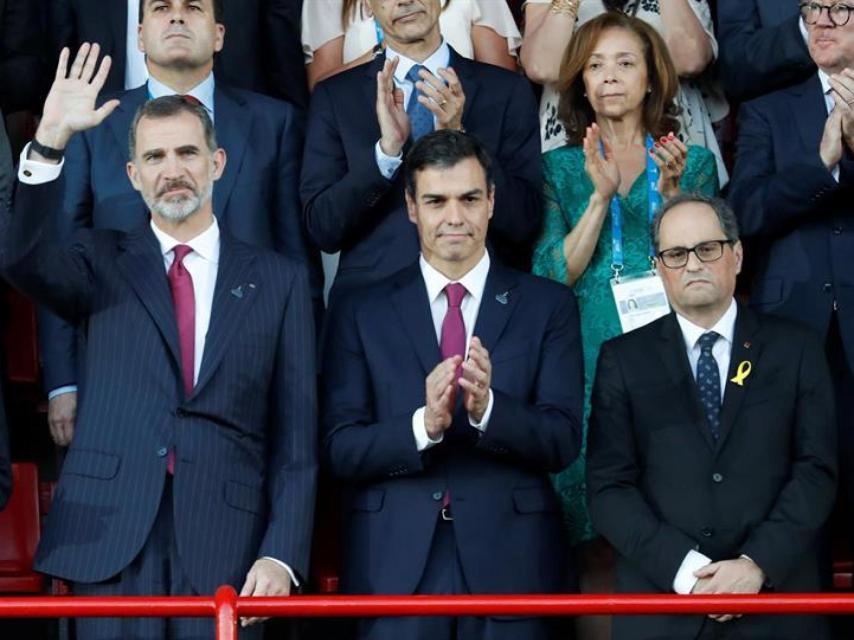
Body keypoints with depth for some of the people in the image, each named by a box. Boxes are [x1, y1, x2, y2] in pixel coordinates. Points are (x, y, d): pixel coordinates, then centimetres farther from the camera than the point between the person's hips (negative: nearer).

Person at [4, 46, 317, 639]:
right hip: (111, 543, 0)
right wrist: (50, 140, -21)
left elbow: (297, 439, 6)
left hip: (226, 551, 0)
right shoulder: (103, 263, 11)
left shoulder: (279, 280, 10)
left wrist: (281, 555, -4)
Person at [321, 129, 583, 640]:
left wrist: (488, 408, -20)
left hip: (509, 565, 0)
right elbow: (340, 449, -1)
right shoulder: (361, 313, 6)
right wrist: (422, 425, -18)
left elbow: (563, 441, -3)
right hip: (395, 570, 0)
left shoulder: (548, 306, 5)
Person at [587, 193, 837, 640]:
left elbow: (817, 469, -1)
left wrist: (759, 563, -14)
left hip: (776, 602, 0)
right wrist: (683, 568, -15)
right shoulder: (624, 359, 5)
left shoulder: (795, 348, 6)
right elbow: (608, 486, -2)